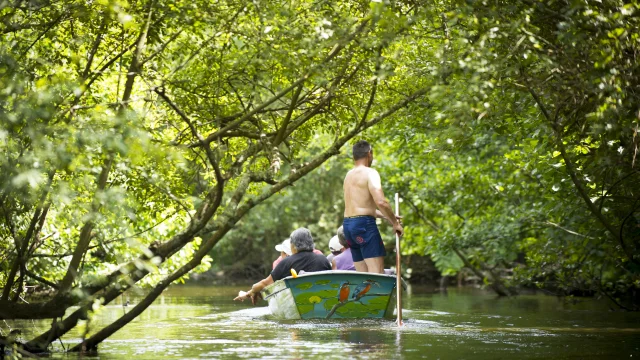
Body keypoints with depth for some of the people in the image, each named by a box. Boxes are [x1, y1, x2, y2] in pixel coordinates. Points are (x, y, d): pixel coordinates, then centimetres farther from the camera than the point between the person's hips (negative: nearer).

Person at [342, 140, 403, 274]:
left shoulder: (349, 175, 19)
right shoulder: (370, 173, -8)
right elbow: (381, 202, -20)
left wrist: (386, 216, 23)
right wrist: (395, 223, -9)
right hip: (364, 224, -9)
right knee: (377, 272, -13)